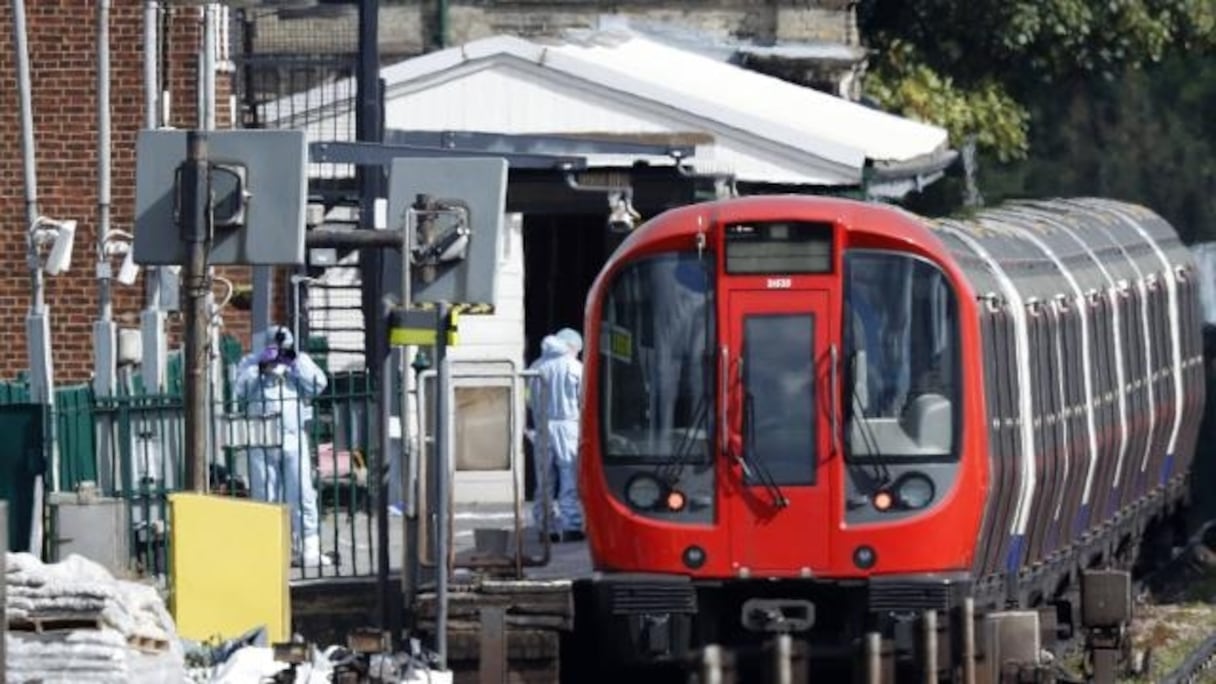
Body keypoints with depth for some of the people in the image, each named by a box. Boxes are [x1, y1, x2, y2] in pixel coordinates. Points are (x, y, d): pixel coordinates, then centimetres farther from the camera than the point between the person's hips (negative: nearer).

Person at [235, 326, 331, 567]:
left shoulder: (300, 364, 12)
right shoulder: (250, 364, 9)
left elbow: (318, 385, -4)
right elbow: (241, 391, -8)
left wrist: (296, 361, -7)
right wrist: (260, 365, -13)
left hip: (294, 438, 1)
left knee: (302, 495, -2)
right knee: (265, 496, 1)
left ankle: (308, 549, 2)